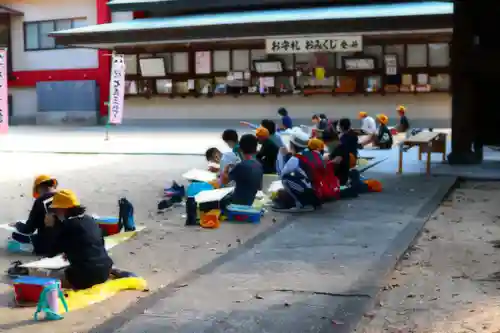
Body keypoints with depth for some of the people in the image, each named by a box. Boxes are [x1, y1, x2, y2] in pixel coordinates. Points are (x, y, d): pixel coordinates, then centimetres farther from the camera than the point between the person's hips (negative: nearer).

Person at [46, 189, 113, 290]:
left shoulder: (68, 225, -8)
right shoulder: (90, 220, 13)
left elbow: (50, 252, -3)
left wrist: (49, 228, 5)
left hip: (85, 276, -7)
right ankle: (112, 272, 11)